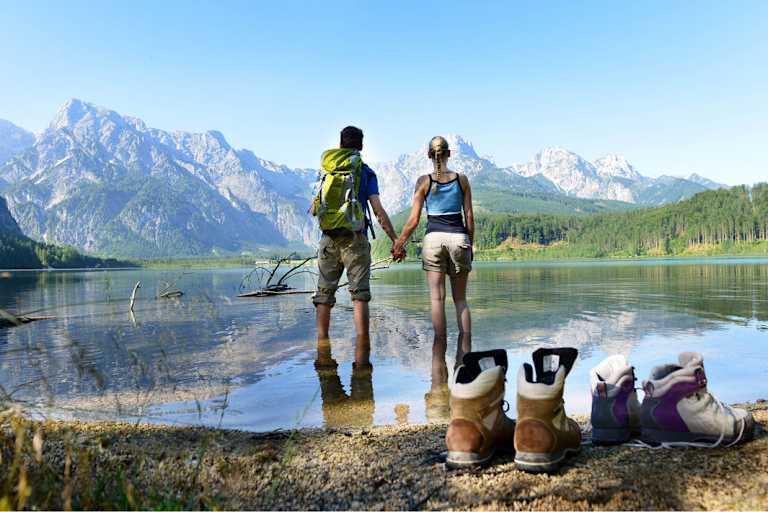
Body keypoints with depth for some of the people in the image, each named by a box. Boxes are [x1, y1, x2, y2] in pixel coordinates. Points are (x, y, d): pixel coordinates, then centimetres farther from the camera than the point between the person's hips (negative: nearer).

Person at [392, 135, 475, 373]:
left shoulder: (424, 181, 2)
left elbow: (413, 219, -1)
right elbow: (469, 217, 5)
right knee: (460, 298, 10)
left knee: (437, 298, -1)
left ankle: (439, 357, -3)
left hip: (434, 238, -1)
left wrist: (399, 244, 9)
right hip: (459, 237, 1)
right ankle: (465, 353, 4)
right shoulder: (461, 179, 5)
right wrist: (470, 244, 15)